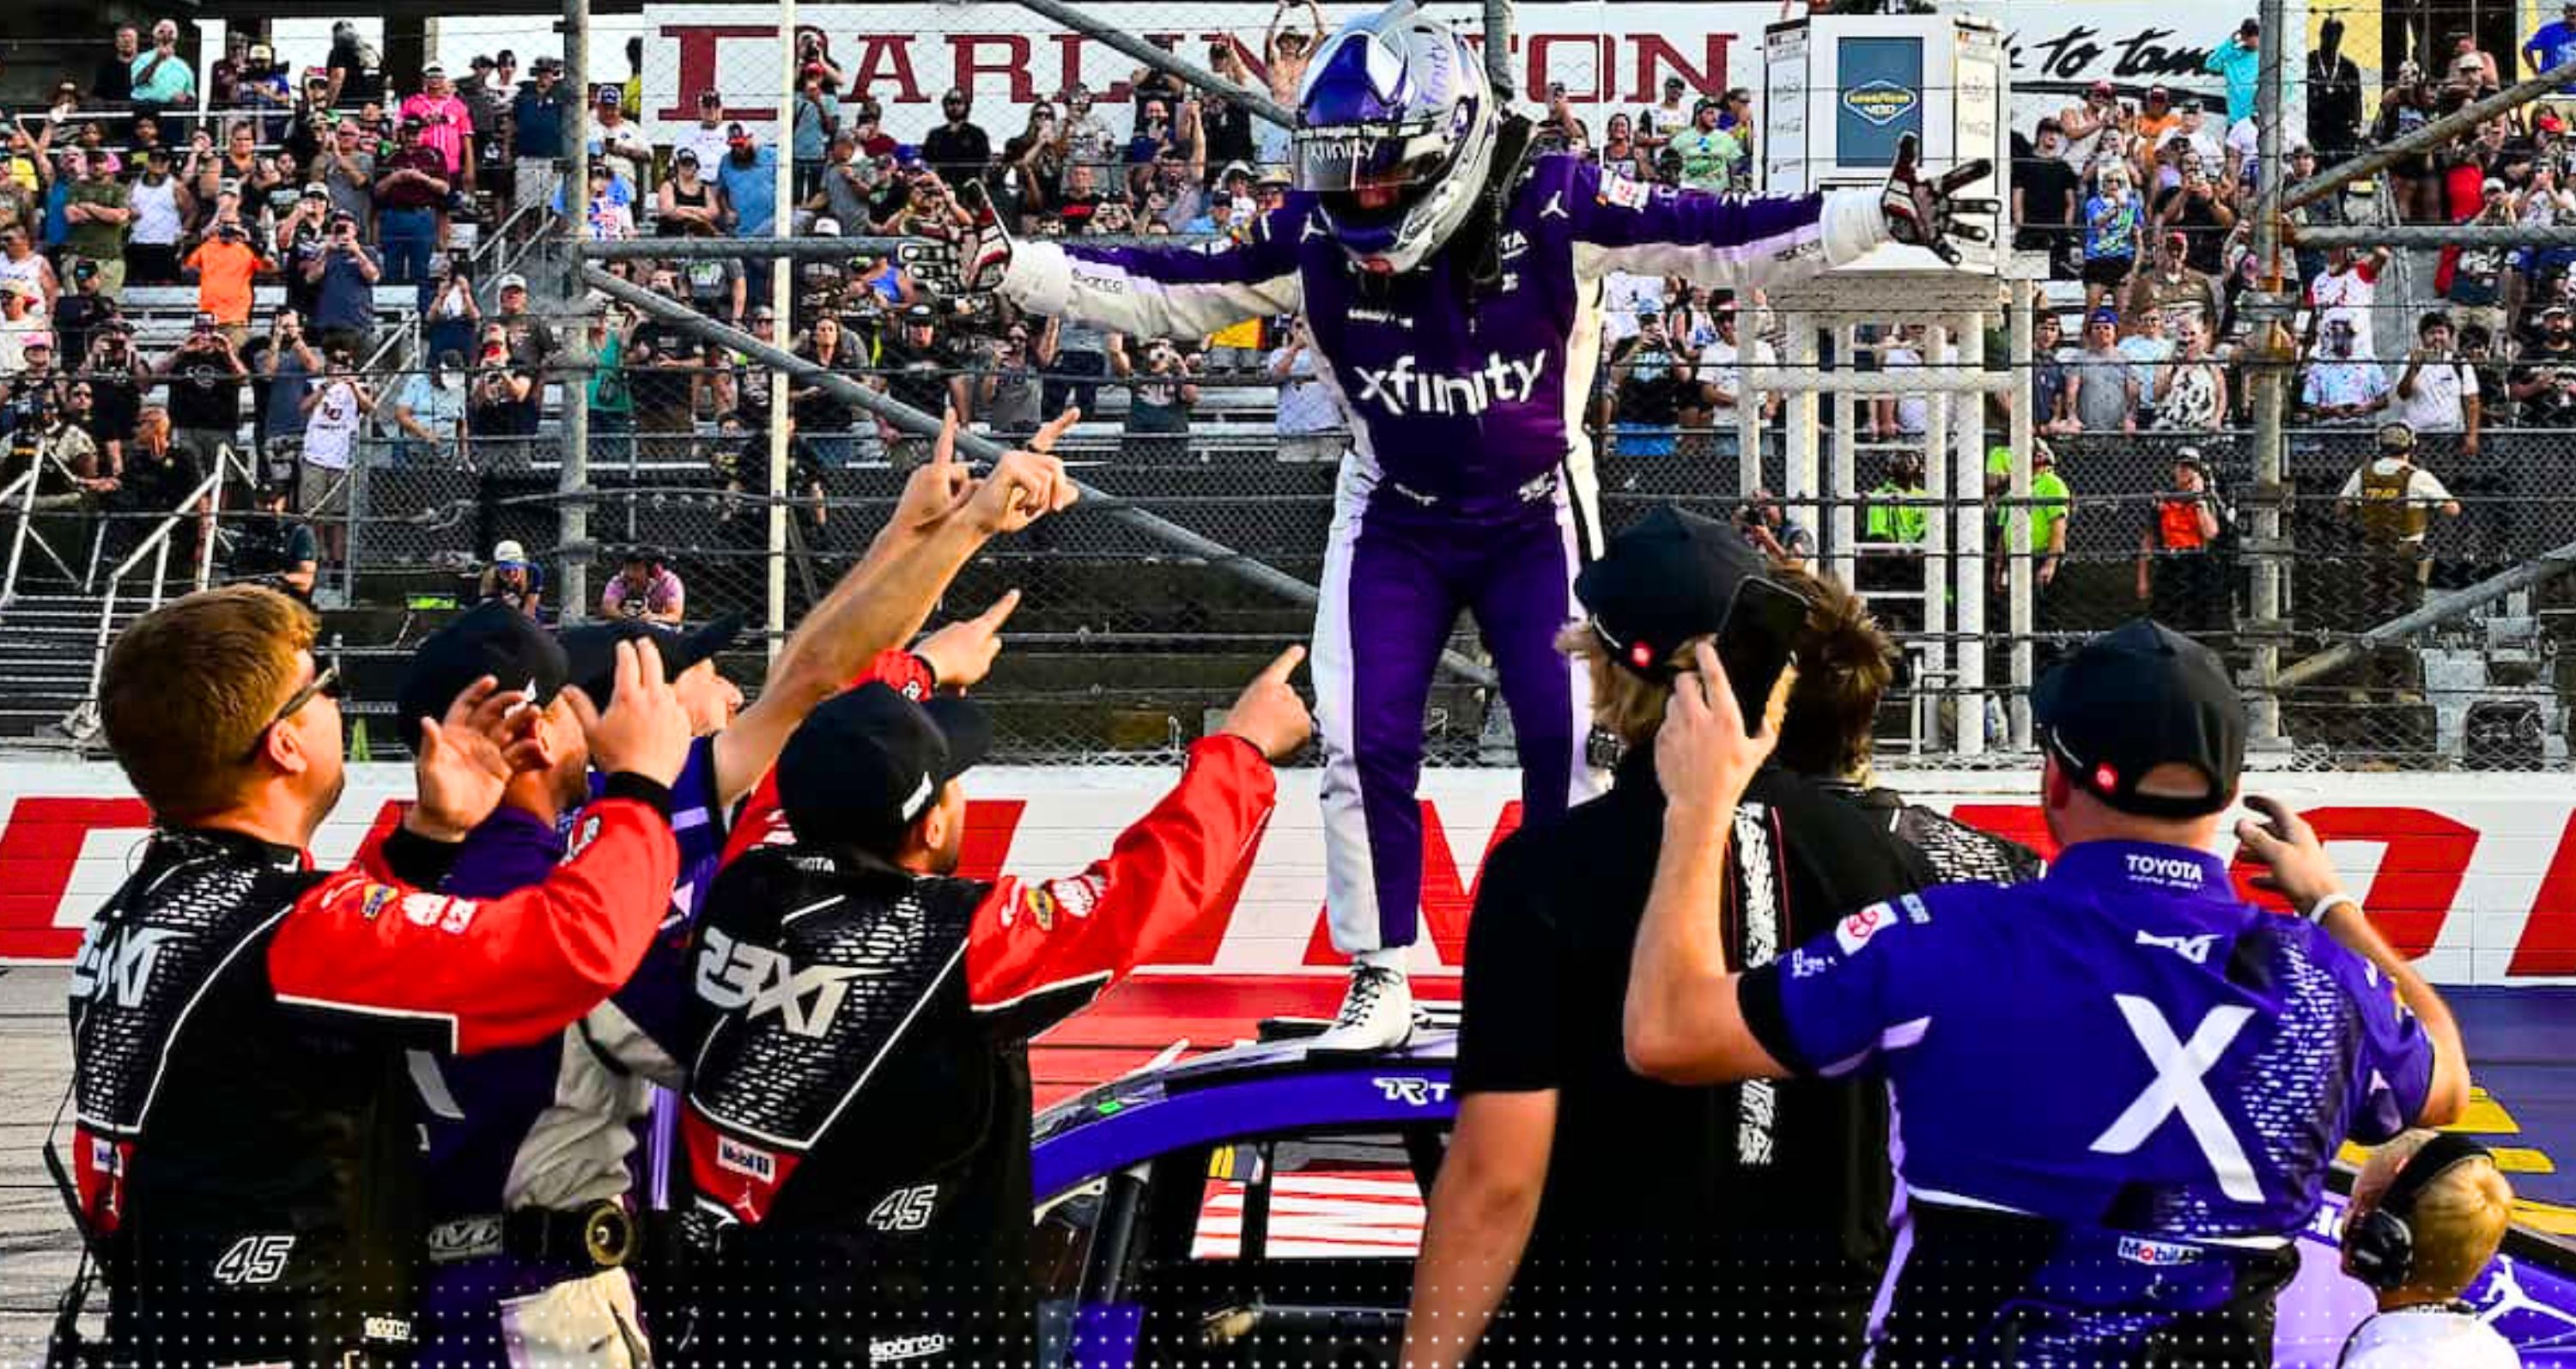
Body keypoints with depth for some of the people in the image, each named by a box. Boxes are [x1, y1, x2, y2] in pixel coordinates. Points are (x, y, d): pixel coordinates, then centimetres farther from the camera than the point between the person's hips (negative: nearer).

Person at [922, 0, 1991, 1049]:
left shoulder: (1552, 207, -23)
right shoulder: (1314, 240, -17)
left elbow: (1721, 241, -21)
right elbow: (1165, 291, -8)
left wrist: (1882, 215, -28)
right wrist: (1007, 267, -14)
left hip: (1536, 512, -1)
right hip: (1394, 518, 2)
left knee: (1571, 735, -7)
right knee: (1363, 743, -5)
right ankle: (1381, 984, 8)